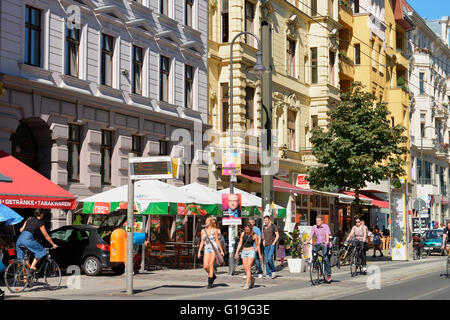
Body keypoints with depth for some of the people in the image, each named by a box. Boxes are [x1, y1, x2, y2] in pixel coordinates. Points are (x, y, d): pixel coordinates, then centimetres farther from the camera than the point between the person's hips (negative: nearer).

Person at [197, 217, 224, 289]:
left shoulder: (215, 230, 0)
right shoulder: (203, 231, 11)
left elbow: (217, 241, 3)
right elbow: (202, 242, 13)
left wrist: (221, 250, 2)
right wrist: (199, 251, 7)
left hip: (214, 248, -4)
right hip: (207, 249, 4)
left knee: (211, 265, -10)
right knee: (205, 266, -6)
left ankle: (210, 283, -4)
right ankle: (213, 276, 23)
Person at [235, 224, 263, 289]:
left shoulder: (254, 235, -6)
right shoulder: (243, 234, 3)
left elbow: (257, 245, 2)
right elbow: (240, 244, 8)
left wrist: (259, 254, 5)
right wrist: (236, 253, 3)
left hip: (251, 251, -4)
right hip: (244, 251, 4)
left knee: (248, 267, -15)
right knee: (245, 268, 4)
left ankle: (247, 284, -17)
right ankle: (252, 279, 31)